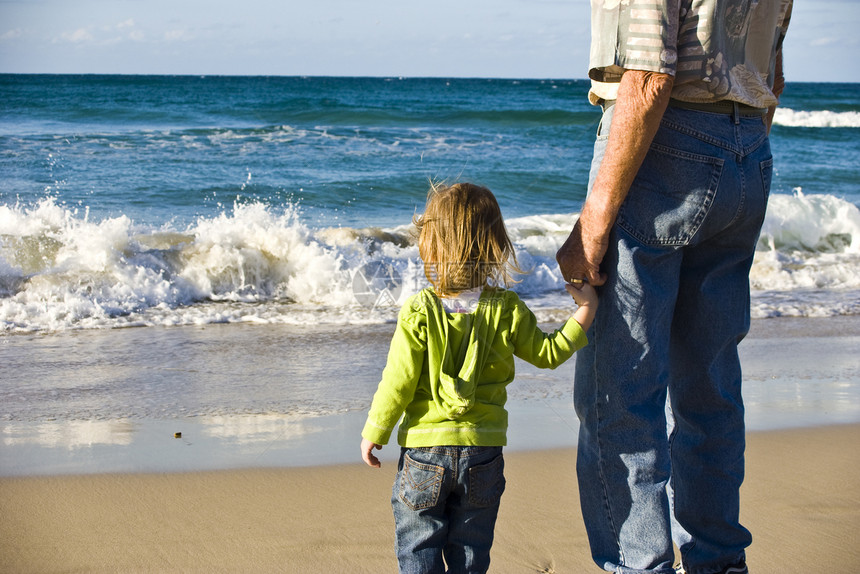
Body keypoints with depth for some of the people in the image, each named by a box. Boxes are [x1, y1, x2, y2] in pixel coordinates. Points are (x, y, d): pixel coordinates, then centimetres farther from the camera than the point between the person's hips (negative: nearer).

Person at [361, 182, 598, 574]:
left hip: (425, 446, -3)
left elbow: (399, 382, -12)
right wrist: (585, 311, 12)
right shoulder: (506, 310, -7)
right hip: (484, 450, 3)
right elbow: (546, 353, 6)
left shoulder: (418, 311, -14)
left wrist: (374, 432, 0)